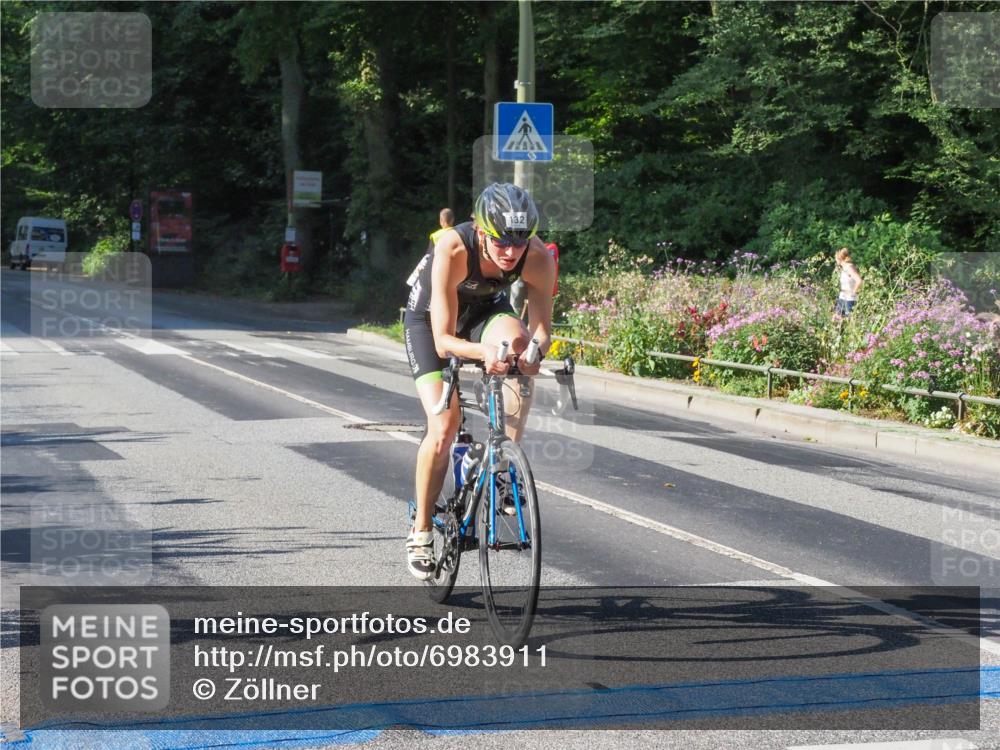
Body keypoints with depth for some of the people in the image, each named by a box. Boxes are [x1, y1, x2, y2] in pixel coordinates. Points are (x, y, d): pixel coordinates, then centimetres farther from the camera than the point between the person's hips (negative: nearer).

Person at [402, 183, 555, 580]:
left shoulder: (538, 258, -30)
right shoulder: (452, 250, -38)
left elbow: (541, 328, -21)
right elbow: (443, 340, -37)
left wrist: (533, 348, -44)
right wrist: (484, 351, -57)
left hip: (487, 310, 2)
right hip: (429, 318, -2)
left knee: (515, 339, -34)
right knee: (443, 426, -16)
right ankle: (421, 531, 4)